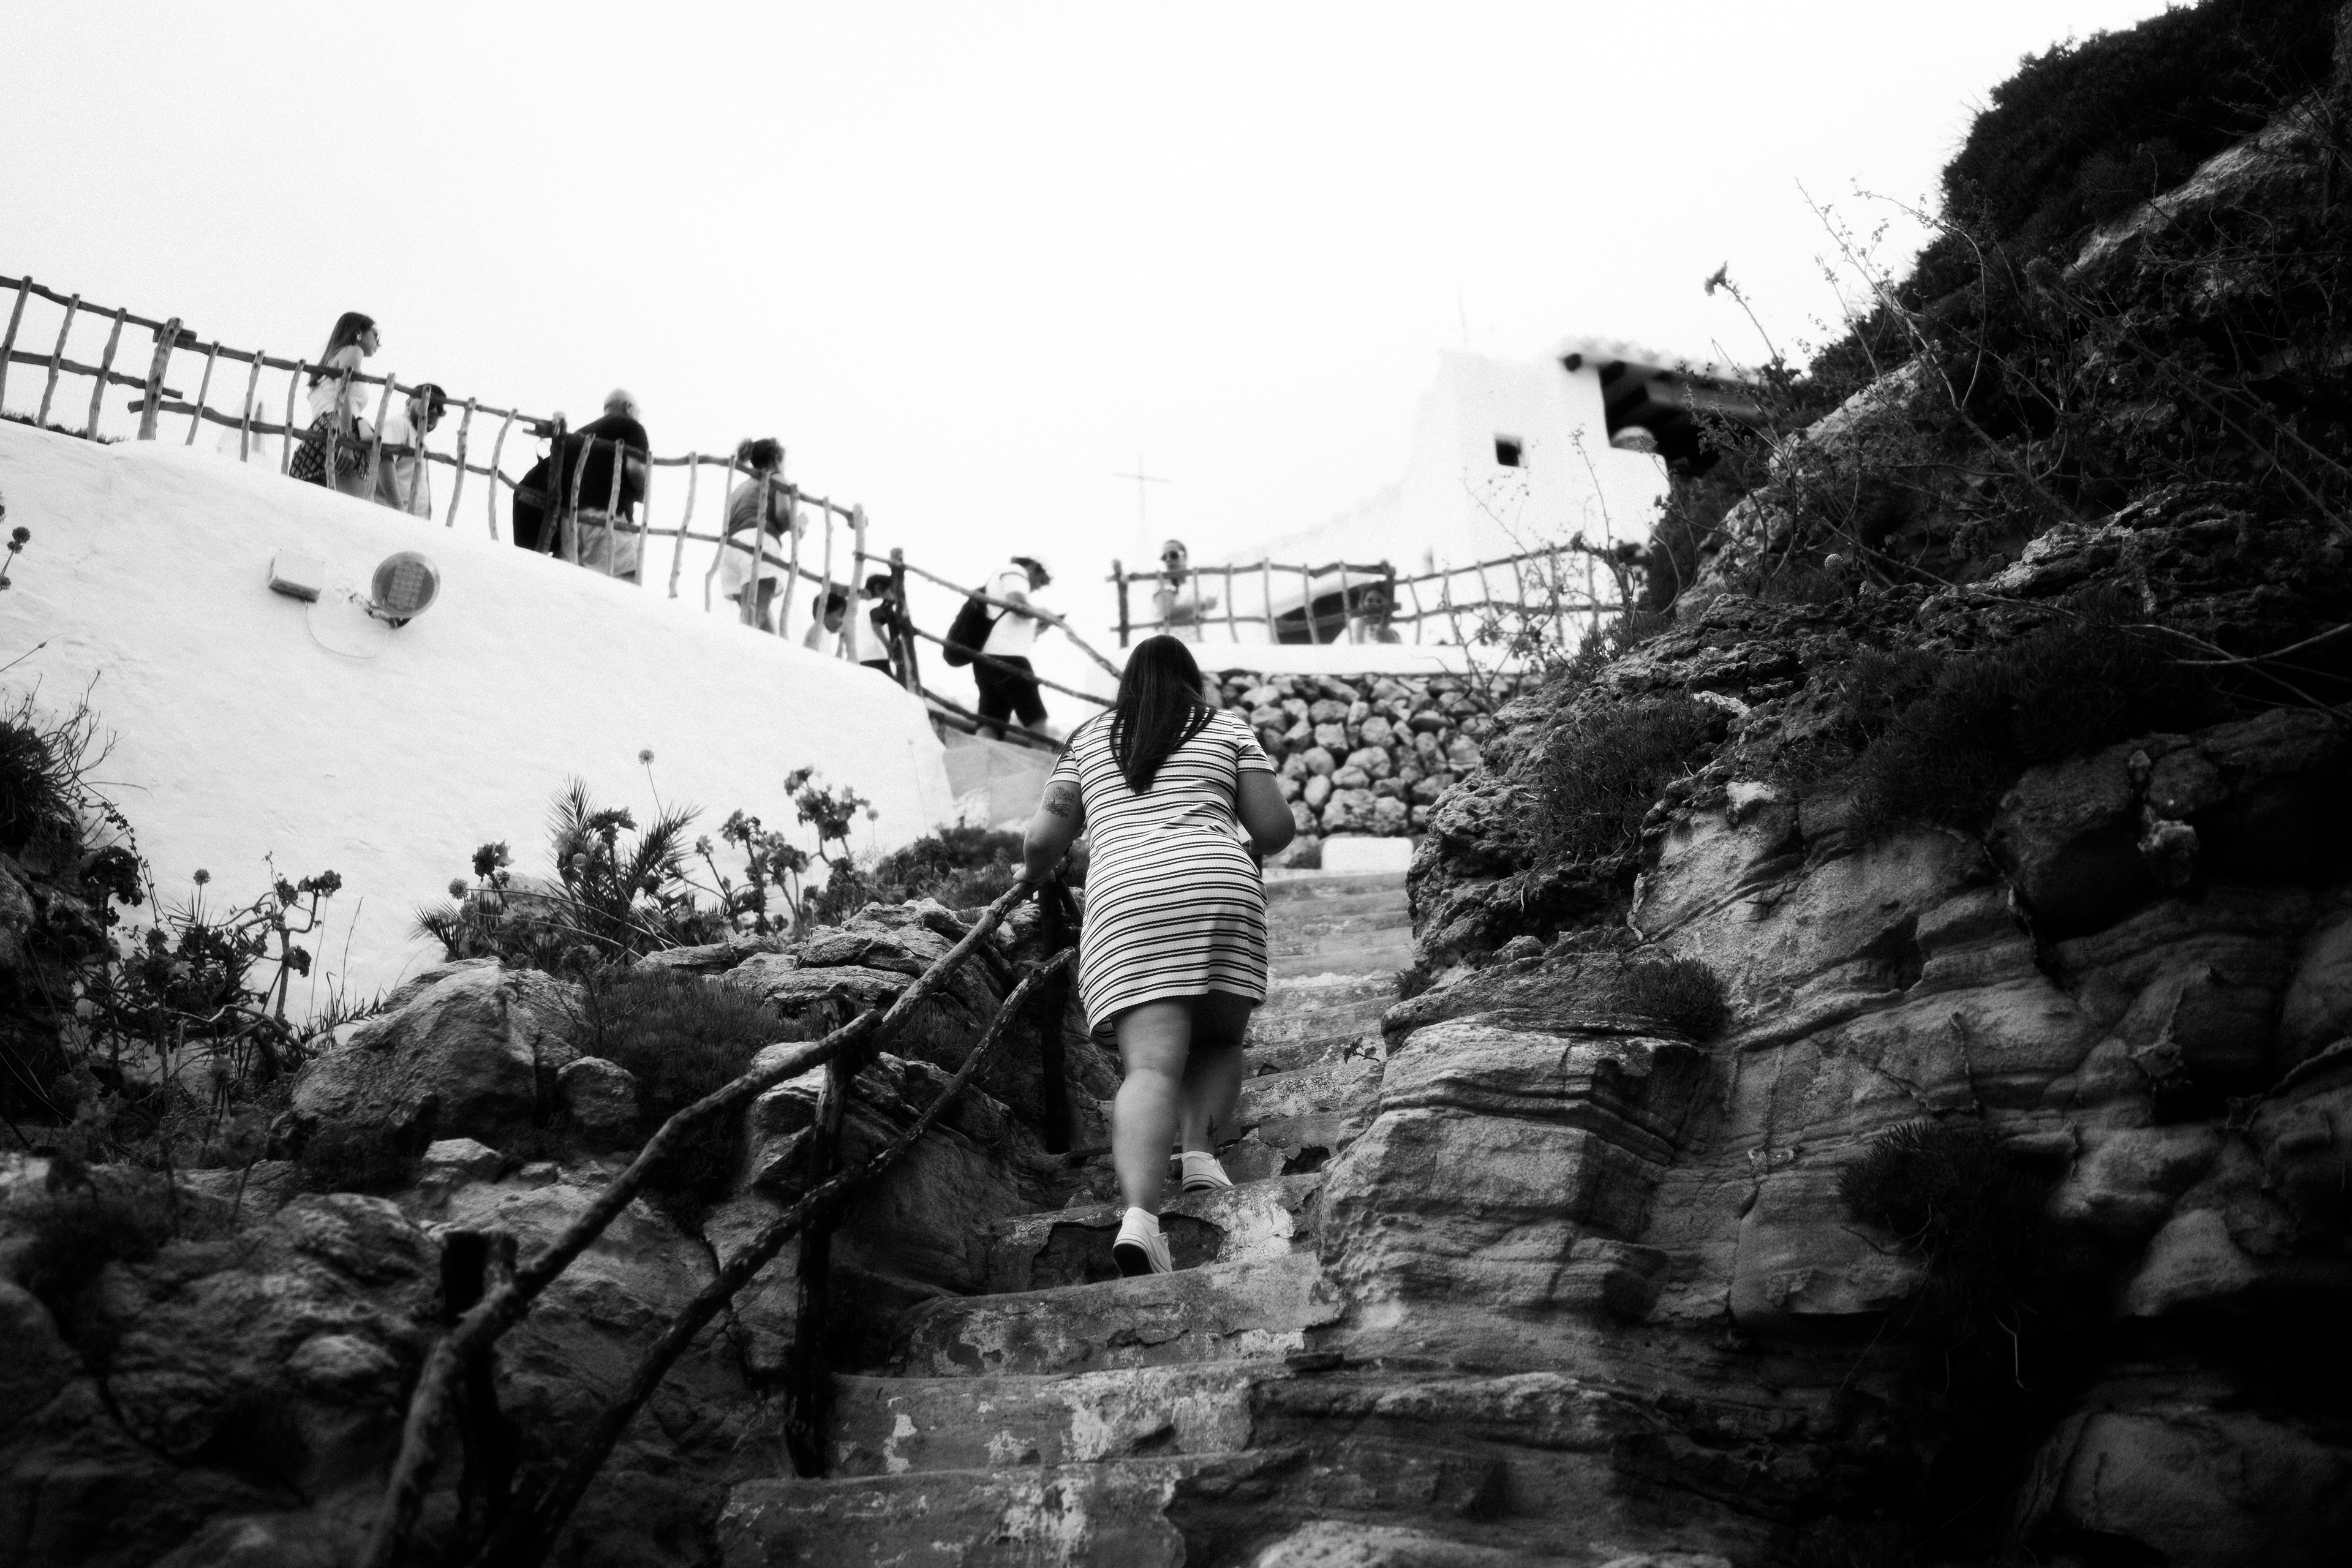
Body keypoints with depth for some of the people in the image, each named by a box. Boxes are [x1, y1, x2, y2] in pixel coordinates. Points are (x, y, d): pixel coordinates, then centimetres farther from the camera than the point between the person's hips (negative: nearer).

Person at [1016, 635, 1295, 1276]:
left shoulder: (1089, 741, 24)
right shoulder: (1227, 729, 20)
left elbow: (1041, 842, 17)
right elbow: (1276, 826, 11)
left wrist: (1033, 875, 39)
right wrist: (1252, 849, 33)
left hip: (1125, 903, 1)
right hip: (1218, 889, 0)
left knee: (1151, 1066, -12)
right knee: (1219, 1041, 20)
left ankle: (1139, 1213, -33)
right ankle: (1201, 1152, -5)